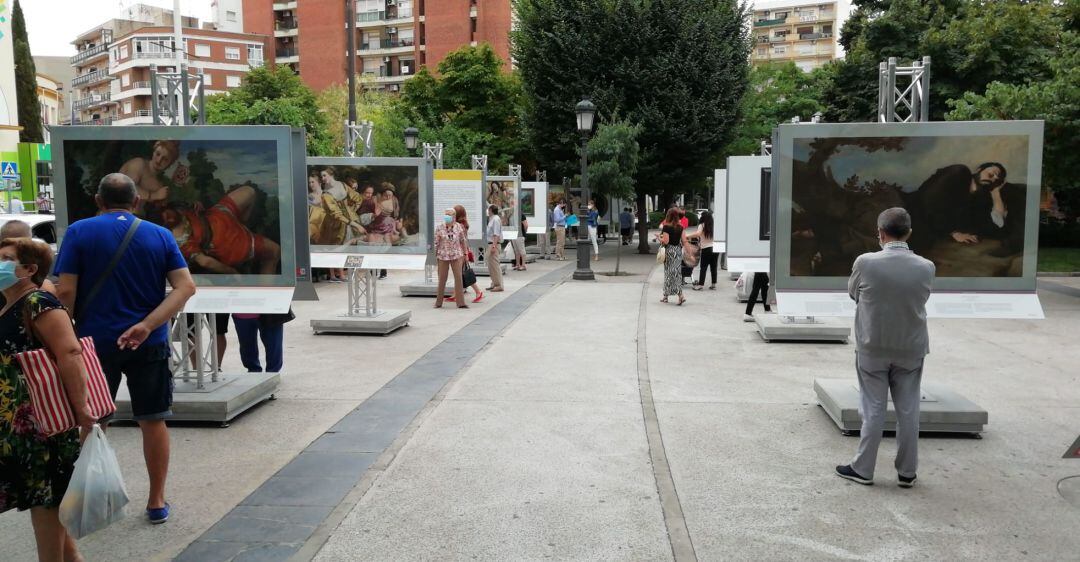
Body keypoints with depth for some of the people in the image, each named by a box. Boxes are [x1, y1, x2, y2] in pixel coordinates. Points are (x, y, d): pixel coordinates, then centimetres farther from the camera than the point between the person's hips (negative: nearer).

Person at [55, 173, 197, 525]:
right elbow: (186, 287, -8)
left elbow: (66, 292, -10)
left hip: (95, 342, -1)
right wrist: (146, 326, -13)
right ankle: (157, 502, 17)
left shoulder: (79, 232, -3)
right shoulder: (160, 236, 3)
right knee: (153, 421, 10)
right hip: (149, 345, 1)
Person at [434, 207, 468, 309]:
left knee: (458, 278, -2)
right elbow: (436, 243, 1)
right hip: (443, 256, 0)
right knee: (442, 279, 7)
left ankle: (460, 302, 2)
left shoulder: (459, 227, -1)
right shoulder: (439, 228, -4)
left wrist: (465, 253, 9)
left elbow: (463, 241, 8)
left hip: (456, 255, 1)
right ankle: (439, 302, 18)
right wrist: (436, 256, 2)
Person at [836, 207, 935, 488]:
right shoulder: (926, 267, -11)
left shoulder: (865, 263, -18)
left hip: (872, 349, -1)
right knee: (908, 411, 12)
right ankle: (907, 472, 23)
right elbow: (922, 300, 5)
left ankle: (863, 468, 17)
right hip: (910, 350, 2)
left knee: (873, 410, 9)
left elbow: (852, 293, -1)